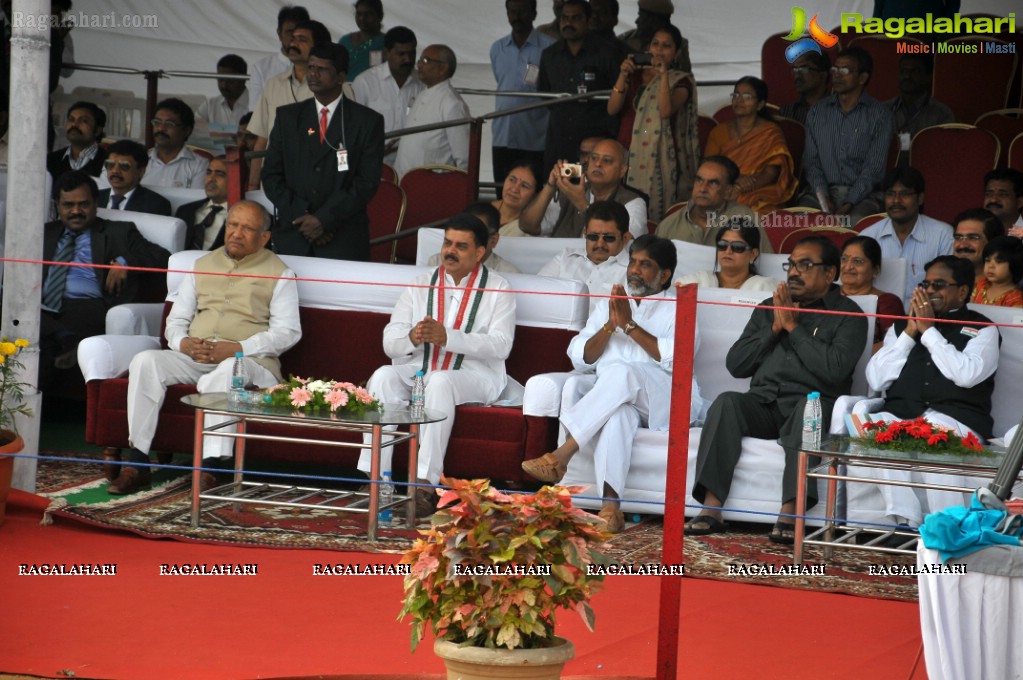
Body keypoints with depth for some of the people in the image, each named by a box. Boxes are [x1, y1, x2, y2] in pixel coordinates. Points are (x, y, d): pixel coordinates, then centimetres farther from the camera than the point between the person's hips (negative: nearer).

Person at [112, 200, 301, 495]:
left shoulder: (278, 273, 8)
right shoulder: (203, 266, 23)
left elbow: (287, 332, -3)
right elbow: (176, 319, 20)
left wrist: (237, 348, -17)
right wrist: (184, 343, -6)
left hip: (250, 362, -4)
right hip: (193, 359, 5)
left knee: (227, 371, -40)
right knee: (145, 361, -23)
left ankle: (212, 468, -45)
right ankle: (137, 464, -28)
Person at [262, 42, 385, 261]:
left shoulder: (368, 121, 2)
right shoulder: (287, 117, 11)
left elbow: (367, 182, -4)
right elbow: (271, 176, 8)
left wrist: (323, 219, -12)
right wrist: (302, 216, -6)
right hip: (292, 237, 2)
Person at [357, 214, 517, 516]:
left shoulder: (497, 288, 4)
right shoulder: (422, 285, 15)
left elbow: (500, 344, -12)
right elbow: (390, 342, 7)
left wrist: (447, 337, -24)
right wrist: (412, 337, -18)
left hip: (475, 375, -4)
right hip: (418, 370, 4)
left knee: (440, 382, -37)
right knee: (384, 376, -27)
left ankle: (425, 483, -40)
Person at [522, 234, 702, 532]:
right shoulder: (611, 303, 24)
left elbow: (675, 359, -9)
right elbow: (581, 359, 13)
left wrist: (629, 325, -9)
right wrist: (610, 326, -4)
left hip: (665, 400, -2)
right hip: (612, 398, 2)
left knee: (621, 372, -35)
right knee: (617, 413, -37)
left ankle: (561, 455, -40)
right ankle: (610, 505, -51)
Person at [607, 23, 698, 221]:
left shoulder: (681, 81, 3)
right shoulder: (635, 75, 14)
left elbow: (665, 111, -15)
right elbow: (612, 109, 2)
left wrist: (663, 75, -17)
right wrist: (623, 75, -7)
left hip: (657, 156, -3)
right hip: (628, 152, 3)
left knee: (653, 209, -8)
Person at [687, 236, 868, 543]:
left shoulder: (848, 315, 7)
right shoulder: (768, 308, 23)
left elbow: (834, 369, -11)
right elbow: (736, 364, 13)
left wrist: (793, 327, -4)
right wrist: (775, 328, 3)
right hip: (763, 403, 4)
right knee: (726, 402, -27)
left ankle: (790, 514, -46)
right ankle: (710, 509, -36)